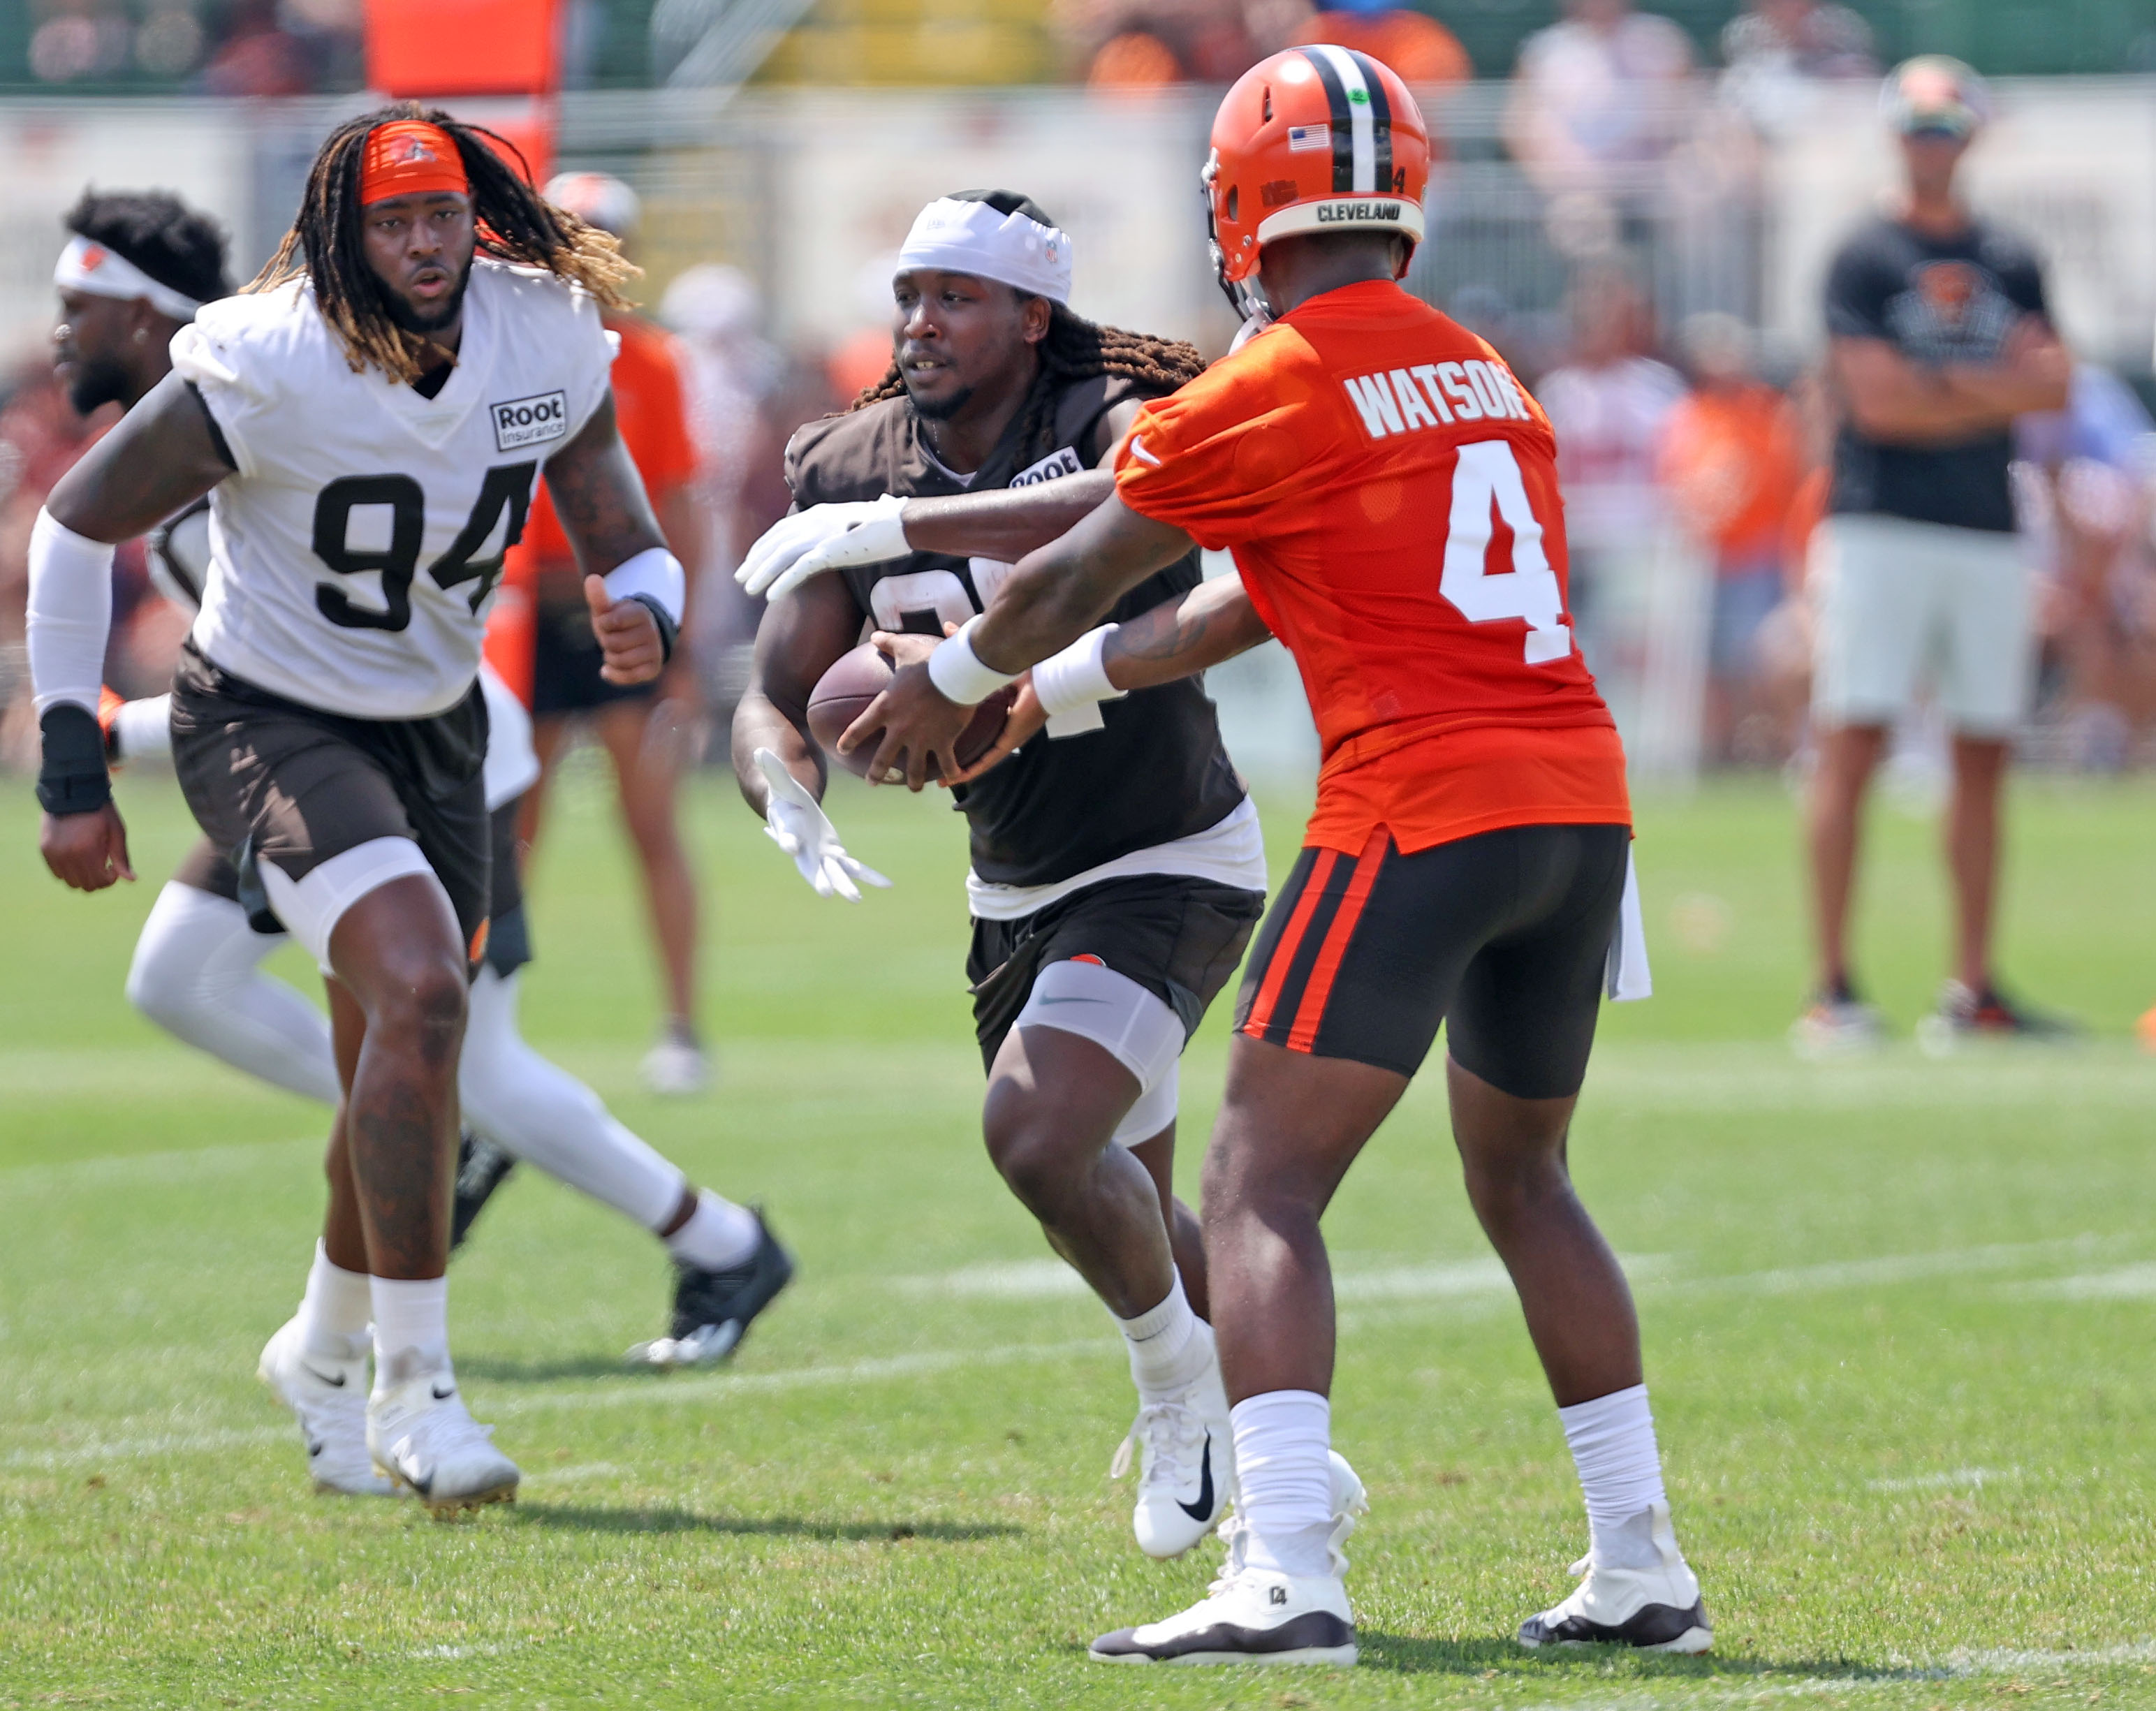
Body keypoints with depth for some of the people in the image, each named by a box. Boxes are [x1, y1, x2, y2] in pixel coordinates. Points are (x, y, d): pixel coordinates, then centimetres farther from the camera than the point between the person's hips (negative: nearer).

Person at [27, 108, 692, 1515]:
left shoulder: (550, 346, -11)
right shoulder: (268, 369, -24)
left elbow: (629, 548, -1)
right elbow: (79, 525, -12)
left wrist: (643, 618, -28)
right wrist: (73, 773, -12)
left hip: (433, 728, 6)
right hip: (267, 723, -6)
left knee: (404, 1078, 13)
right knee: (421, 994, -26)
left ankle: (330, 1348, 41)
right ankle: (414, 1387, -18)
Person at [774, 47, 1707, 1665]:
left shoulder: (1267, 390, -4)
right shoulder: (1485, 374, 17)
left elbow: (1072, 576, 10)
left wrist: (949, 683, 30)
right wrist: (1076, 681, 36)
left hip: (1420, 803, -7)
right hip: (1584, 797, 7)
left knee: (1264, 1185, -5)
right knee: (1522, 1176, 23)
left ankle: (1287, 1576, -20)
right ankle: (1644, 1571, 22)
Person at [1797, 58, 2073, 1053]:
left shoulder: (2011, 264, 15)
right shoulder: (1865, 259, 0)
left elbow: (2052, 387, 2)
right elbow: (1875, 403, -11)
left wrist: (1941, 384, -11)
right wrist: (1996, 395, -4)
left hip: (1987, 533, 5)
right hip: (1881, 523, -5)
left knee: (1984, 756, 5)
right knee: (1852, 746, -10)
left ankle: (1972, 991, 10)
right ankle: (1834, 988, -10)